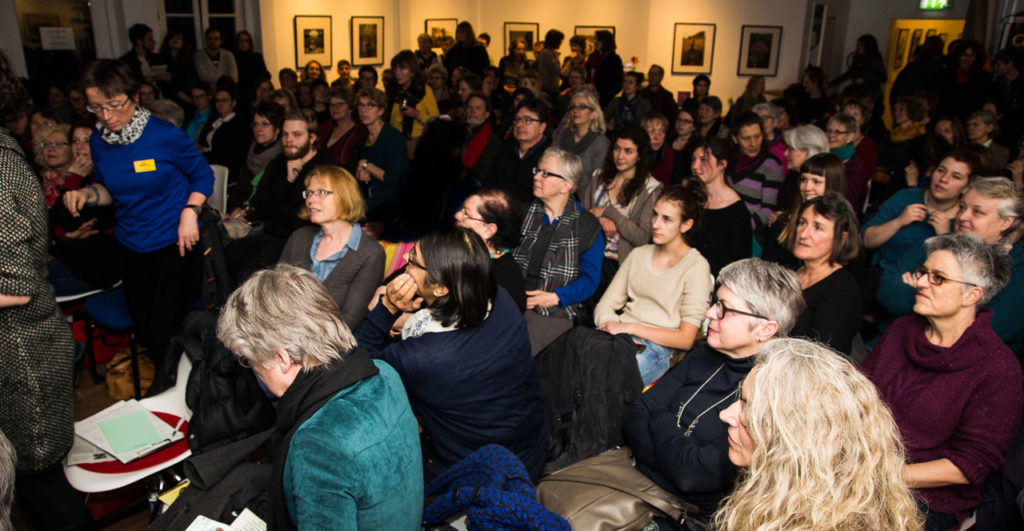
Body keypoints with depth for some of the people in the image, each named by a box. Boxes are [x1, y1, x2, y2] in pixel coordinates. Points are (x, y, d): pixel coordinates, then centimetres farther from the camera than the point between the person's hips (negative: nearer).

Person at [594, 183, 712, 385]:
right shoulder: (638, 254, 18)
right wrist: (613, 326, -10)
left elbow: (686, 339, -7)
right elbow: (605, 304, 13)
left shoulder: (696, 266, -1)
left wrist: (630, 327, -13)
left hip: (656, 347, -5)